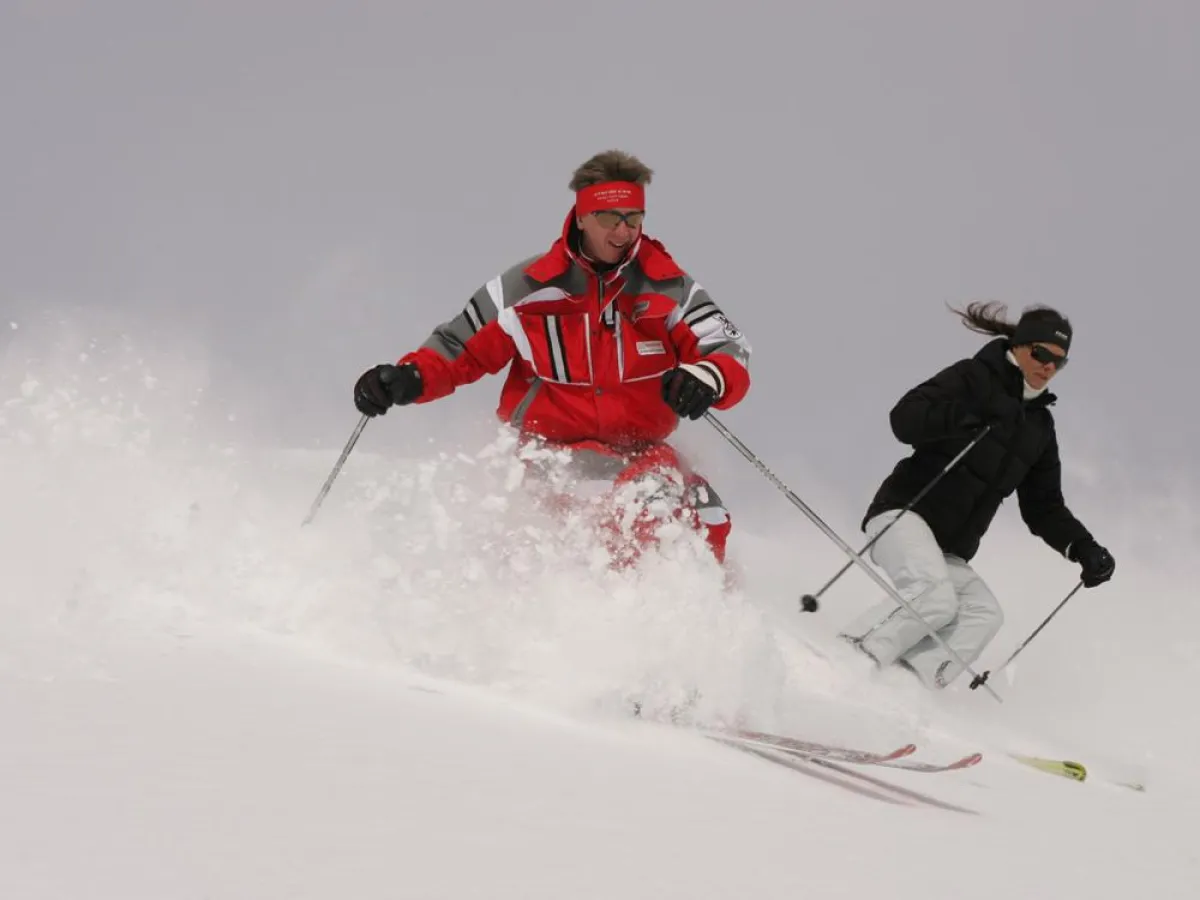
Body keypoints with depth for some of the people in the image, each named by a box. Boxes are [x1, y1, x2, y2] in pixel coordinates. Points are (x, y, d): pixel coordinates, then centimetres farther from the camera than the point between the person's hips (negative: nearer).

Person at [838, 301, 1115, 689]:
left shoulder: (1039, 425, 18)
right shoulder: (974, 378, -2)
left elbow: (1044, 508, 20)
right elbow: (905, 419, -17)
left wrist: (1084, 549, 4)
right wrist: (972, 414, -28)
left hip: (948, 550, 7)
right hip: (904, 513, -7)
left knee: (984, 614, -16)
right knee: (936, 597, -30)